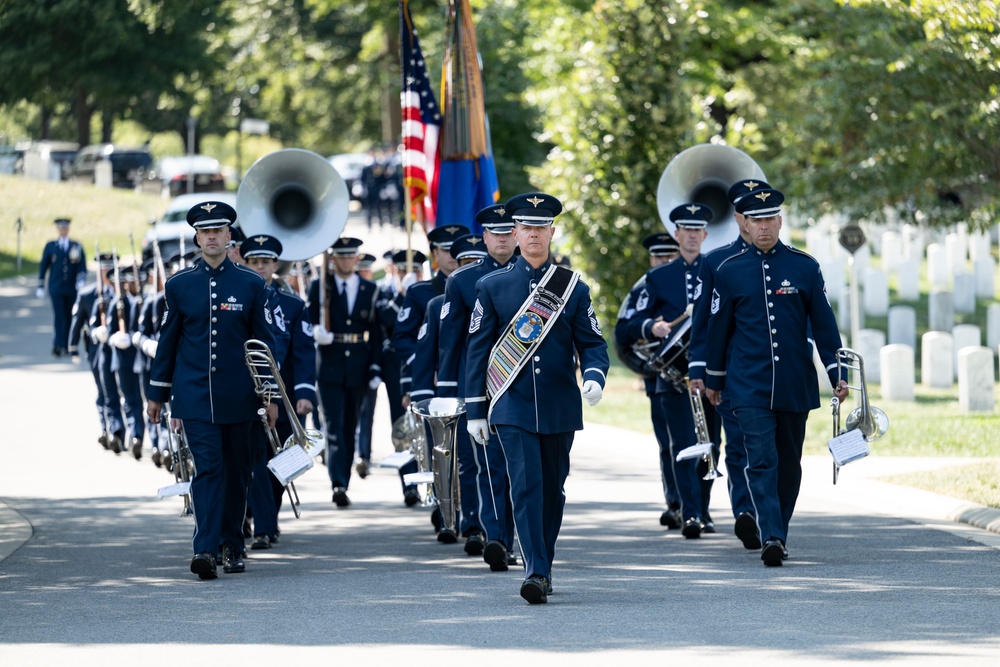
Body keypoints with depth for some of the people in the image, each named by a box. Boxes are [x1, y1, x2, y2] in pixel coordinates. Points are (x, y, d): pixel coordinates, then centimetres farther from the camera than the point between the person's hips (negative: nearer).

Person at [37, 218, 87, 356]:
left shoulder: (77, 246, 6)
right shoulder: (50, 246, 6)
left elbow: (82, 266, -1)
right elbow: (43, 266, 8)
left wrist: (81, 280, -19)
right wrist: (40, 286, 5)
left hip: (72, 288, 1)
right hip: (56, 288, -1)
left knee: (69, 317, 7)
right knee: (58, 316, -10)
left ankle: (66, 345, 16)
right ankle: (57, 346, -16)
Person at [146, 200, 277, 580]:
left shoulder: (251, 285, 3)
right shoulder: (179, 285, 4)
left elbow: (265, 342, 5)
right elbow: (167, 341, 9)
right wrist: (157, 395, 10)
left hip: (239, 399, 1)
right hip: (195, 398, -1)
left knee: (237, 473, 8)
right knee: (207, 468, -12)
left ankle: (233, 546, 21)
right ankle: (205, 549, -20)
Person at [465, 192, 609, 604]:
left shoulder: (573, 287, 5)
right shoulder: (492, 287, 4)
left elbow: (592, 343, 5)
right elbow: (478, 350, 6)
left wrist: (594, 377, -18)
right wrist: (475, 411, 3)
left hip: (560, 408, 2)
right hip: (513, 406, -2)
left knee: (552, 488, 9)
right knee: (526, 485, -14)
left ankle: (543, 567, 23)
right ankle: (537, 572, -20)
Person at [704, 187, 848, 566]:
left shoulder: (804, 267, 2)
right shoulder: (729, 272, 2)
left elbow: (824, 324, 4)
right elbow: (718, 327, 10)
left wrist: (837, 375, -1)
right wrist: (713, 379, 15)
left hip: (796, 387, 2)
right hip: (750, 387, -2)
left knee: (789, 463, 10)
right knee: (761, 461, -13)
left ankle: (778, 532, 23)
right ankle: (771, 538, -21)